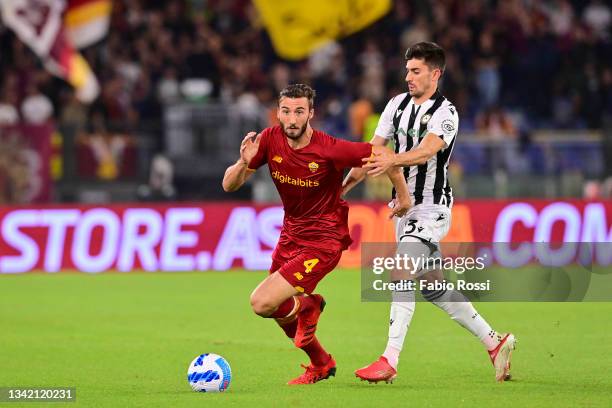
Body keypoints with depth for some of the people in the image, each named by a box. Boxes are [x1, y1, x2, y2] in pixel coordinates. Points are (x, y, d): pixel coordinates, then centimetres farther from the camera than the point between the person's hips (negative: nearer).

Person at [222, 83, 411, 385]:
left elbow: (383, 155, -12)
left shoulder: (329, 149, -23)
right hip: (290, 234, 6)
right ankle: (321, 364, 44)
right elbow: (229, 185, -5)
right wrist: (243, 163, -26)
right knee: (281, 316, 18)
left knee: (262, 303, -20)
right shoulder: (270, 139, -9)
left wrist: (403, 197, -2)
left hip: (323, 241, -6)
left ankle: (307, 306, 13)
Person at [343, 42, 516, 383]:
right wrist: (342, 188, -3)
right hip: (405, 205, 8)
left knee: (401, 275, -20)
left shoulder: (445, 112, -13)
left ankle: (390, 361, -21)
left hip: (432, 208, -8)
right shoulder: (398, 104, 8)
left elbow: (426, 150, -31)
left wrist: (393, 161, -49)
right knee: (433, 286, 11)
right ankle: (494, 342, 23)